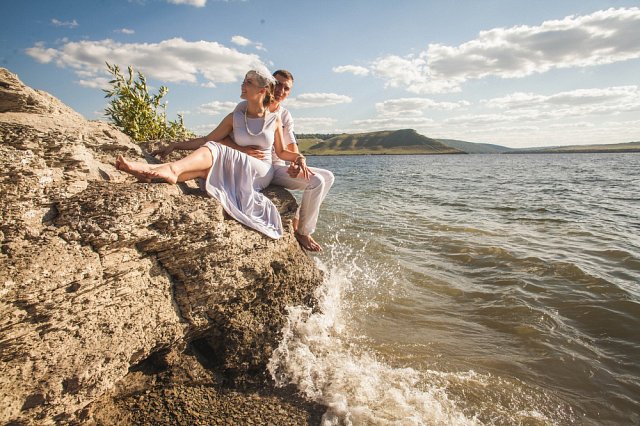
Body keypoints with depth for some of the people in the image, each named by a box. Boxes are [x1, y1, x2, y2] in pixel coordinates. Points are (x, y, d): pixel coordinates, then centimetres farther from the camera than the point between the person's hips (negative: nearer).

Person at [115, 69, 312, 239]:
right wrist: (175, 145, 2)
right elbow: (206, 140, 10)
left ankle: (172, 168, -52)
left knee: (213, 152, -30)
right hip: (238, 175, 3)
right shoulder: (235, 118, 10)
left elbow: (282, 152, 13)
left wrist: (299, 158, -7)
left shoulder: (274, 119, 6)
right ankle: (153, 170, -51)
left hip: (262, 173, -3)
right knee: (206, 166, -31)